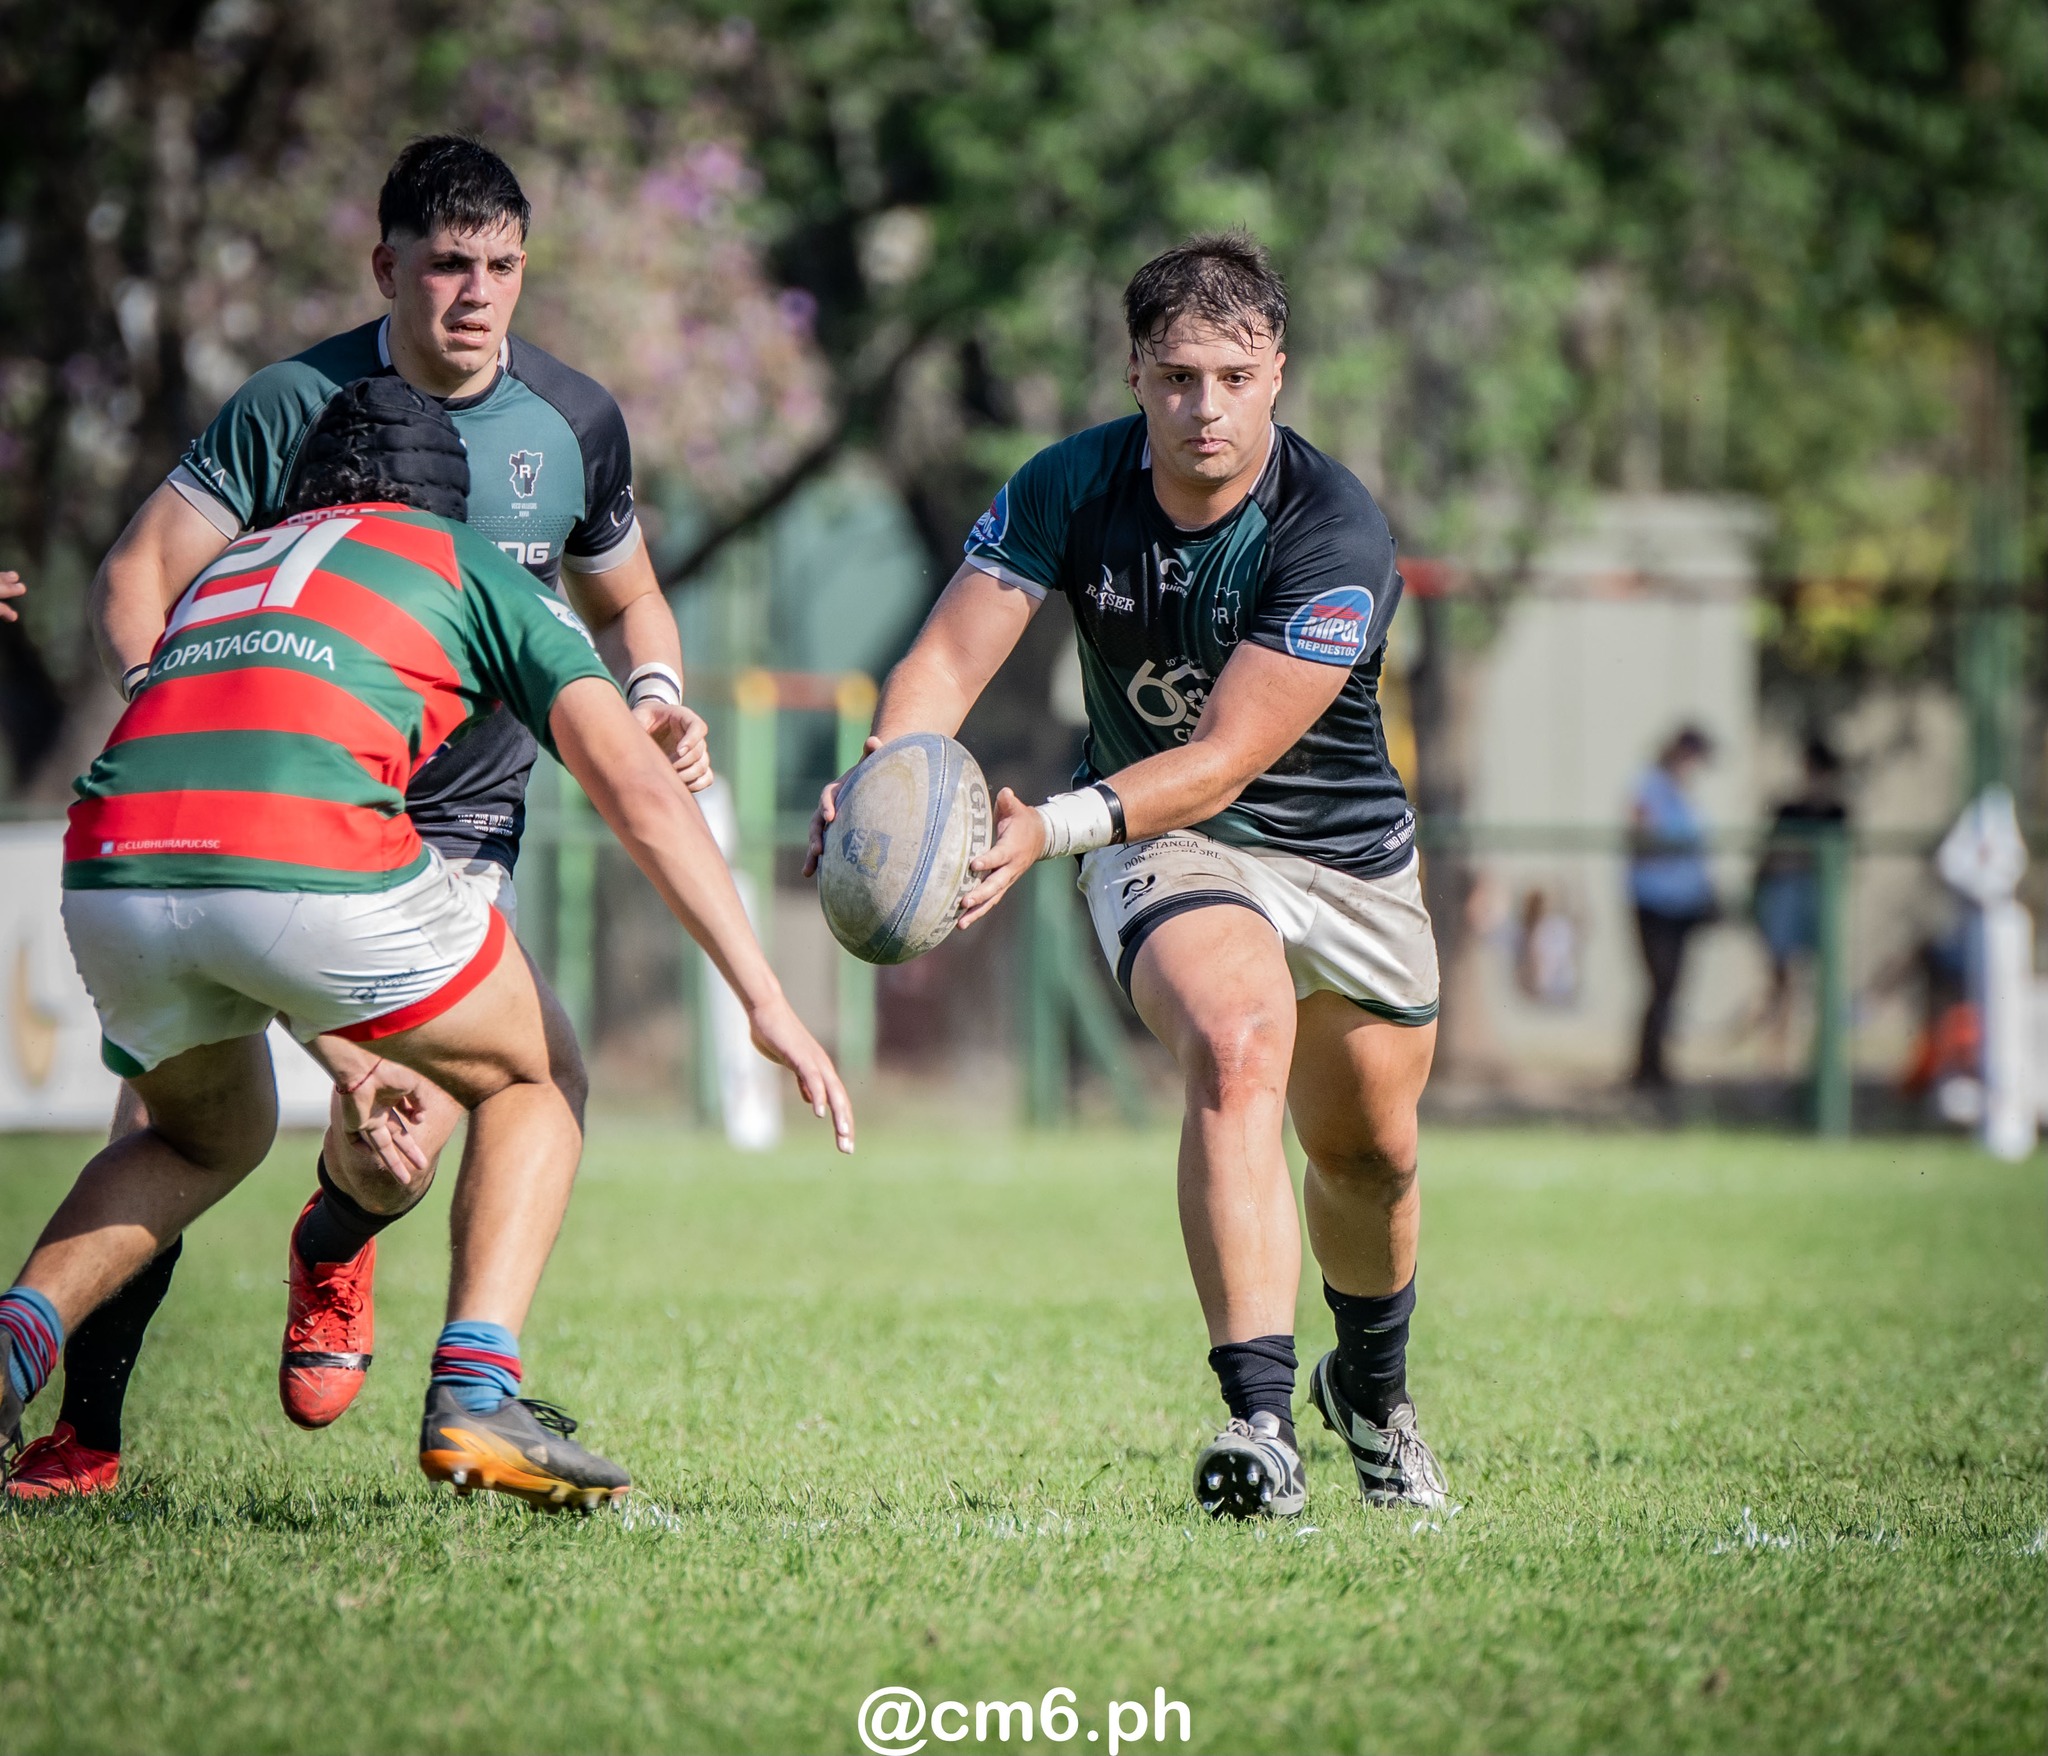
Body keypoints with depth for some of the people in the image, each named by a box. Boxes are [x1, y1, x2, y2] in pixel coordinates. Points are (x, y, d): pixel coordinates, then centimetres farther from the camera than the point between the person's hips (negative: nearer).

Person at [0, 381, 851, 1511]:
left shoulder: (228, 571, 38)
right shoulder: (476, 571, 23)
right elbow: (641, 795, 11)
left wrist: (344, 1058, 42)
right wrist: (767, 1003, 11)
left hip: (110, 882, 5)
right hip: (313, 863, -5)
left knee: (211, 1138, 35)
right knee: (524, 1086, 21)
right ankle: (474, 1397, 0)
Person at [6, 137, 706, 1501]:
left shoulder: (575, 422, 1)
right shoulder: (296, 404, -9)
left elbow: (626, 599, 18)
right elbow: (138, 579, -9)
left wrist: (657, 699, -2)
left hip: (455, 824, 1)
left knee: (399, 1140, -18)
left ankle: (335, 1250, 22)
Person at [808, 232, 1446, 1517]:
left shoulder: (1338, 534, -27)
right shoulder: (1070, 487, -16)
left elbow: (1226, 759, -31)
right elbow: (952, 654, -20)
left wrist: (1054, 829, -44)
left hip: (1347, 850, 1)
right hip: (1160, 843, -1)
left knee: (1368, 1152, 15)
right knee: (1235, 1053, -30)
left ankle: (1373, 1389, 48)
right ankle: (1263, 1418, -38)